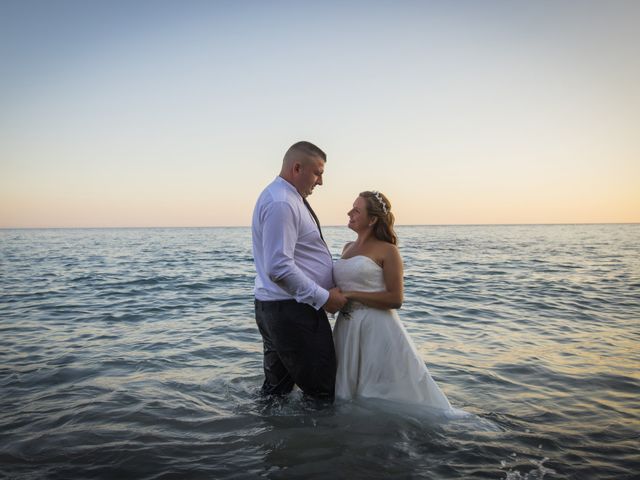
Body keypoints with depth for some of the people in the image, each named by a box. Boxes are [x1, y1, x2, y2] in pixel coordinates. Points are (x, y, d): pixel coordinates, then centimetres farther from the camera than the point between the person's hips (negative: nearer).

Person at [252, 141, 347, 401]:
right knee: (323, 392, 1)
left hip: (275, 308, 11)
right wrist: (323, 297, -19)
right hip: (291, 311, -11)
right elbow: (279, 268, -26)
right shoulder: (281, 203, -19)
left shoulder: (286, 198, 15)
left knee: (276, 389, 19)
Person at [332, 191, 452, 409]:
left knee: (383, 396, 5)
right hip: (347, 329, 7)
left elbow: (395, 299, -15)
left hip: (377, 330, -7)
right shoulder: (348, 247, 13)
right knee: (348, 395, 17)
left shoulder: (387, 251, -8)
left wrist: (350, 295, -16)